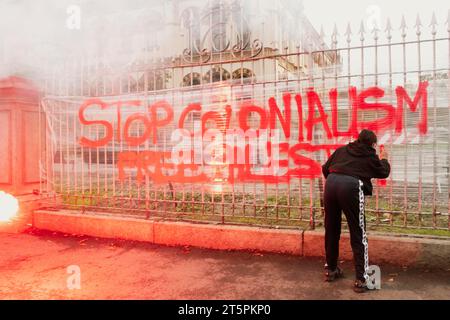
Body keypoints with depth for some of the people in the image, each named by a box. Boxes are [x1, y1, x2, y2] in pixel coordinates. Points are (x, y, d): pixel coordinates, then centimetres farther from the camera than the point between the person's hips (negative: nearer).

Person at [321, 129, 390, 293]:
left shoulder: (343, 149, 24)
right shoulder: (370, 155, 16)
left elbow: (325, 168, 23)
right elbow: (383, 173, 30)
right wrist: (384, 159, 49)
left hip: (331, 183, 4)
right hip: (351, 186, -4)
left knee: (331, 230, 17)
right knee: (358, 234, 5)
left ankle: (330, 269, 31)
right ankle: (361, 280, 8)